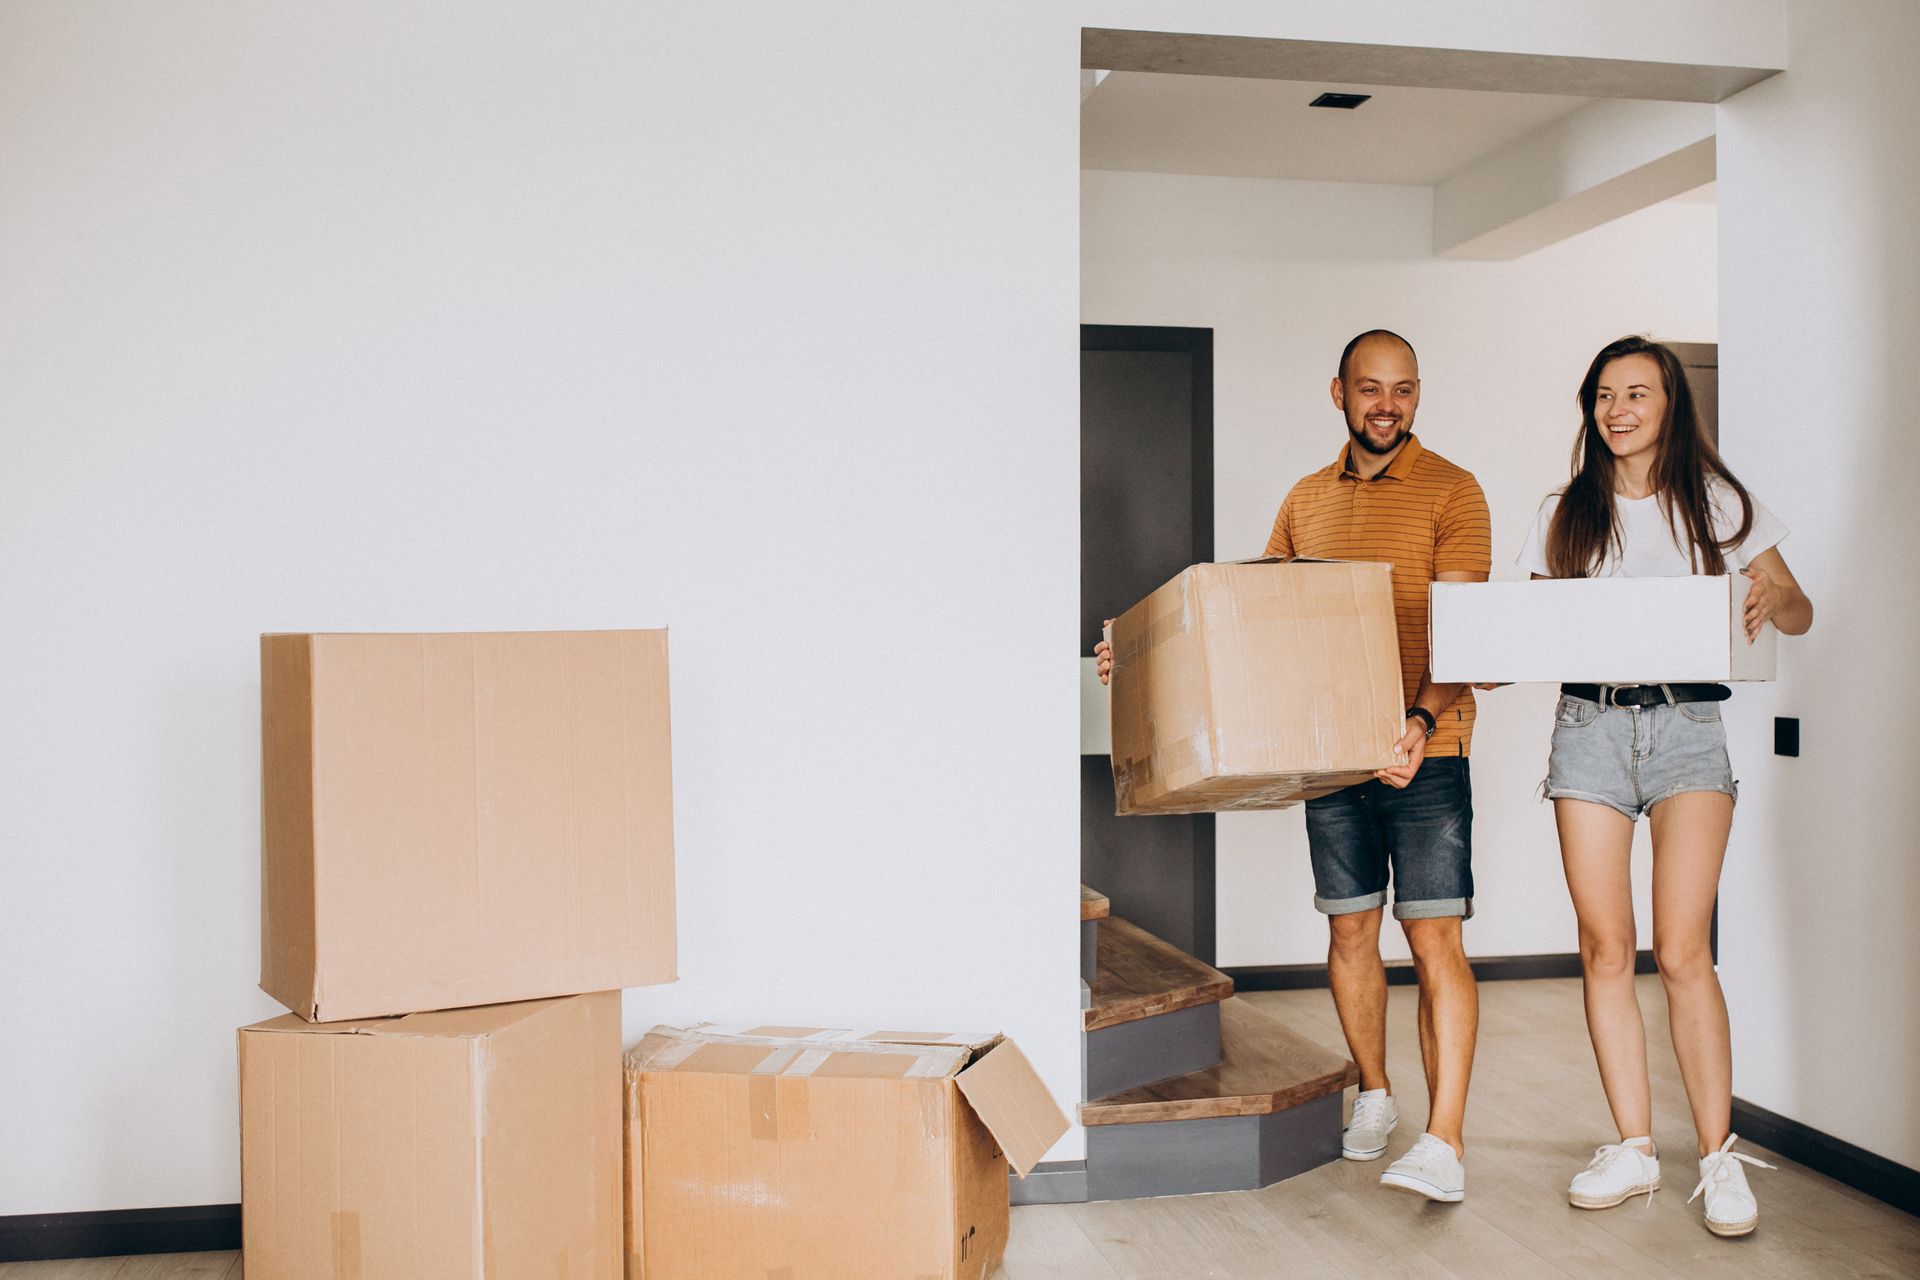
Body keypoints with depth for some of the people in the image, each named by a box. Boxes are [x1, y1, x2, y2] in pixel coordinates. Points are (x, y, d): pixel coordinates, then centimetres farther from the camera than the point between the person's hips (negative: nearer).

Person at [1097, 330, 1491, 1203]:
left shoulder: (1451, 491, -2)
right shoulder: (1306, 500, 13)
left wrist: (1422, 719, -28)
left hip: (1425, 752, -4)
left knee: (1435, 940, -6)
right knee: (1349, 929, 11)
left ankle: (1445, 1140, -3)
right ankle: (1373, 1097, 28)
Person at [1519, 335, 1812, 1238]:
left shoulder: (1716, 502, 8)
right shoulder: (1566, 514, 12)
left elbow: (1799, 614, 6)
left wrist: (1771, 598, -17)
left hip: (1687, 727, -2)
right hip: (1589, 727, 2)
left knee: (1683, 952, -10)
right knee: (1604, 949, 0)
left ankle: (1719, 1157, 2)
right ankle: (1634, 1148, 12)